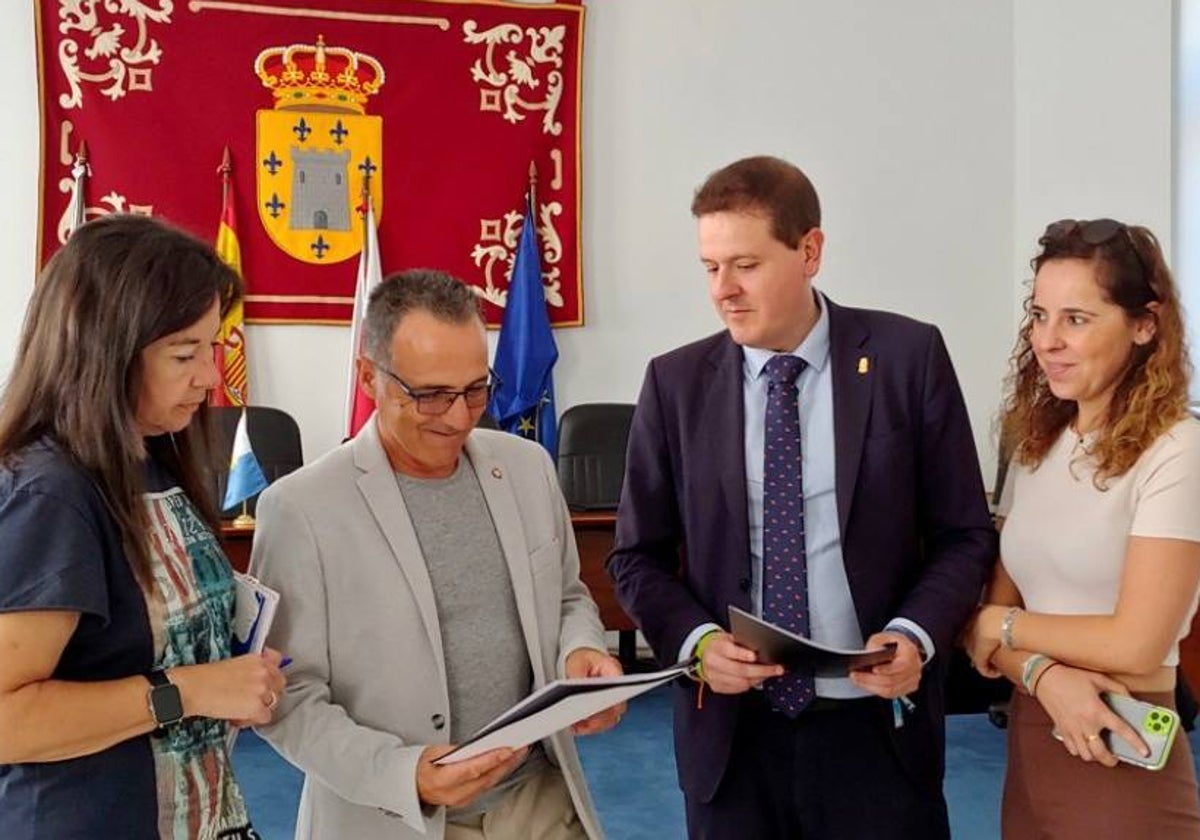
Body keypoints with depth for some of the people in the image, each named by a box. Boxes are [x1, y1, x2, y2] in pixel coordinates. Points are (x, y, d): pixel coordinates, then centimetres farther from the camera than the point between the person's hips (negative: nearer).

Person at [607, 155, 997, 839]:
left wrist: (916, 636, -15)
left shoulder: (908, 356, -4)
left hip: (877, 726, -1)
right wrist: (695, 639, -12)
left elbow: (964, 534, 1)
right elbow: (639, 554, 5)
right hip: (731, 730, 1)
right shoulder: (676, 382, 0)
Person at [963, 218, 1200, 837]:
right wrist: (1045, 675, -17)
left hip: (1124, 758, -6)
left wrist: (1001, 626, -6)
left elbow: (1136, 644, -18)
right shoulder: (1035, 445, 6)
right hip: (1028, 742, 6)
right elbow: (995, 614, 3)